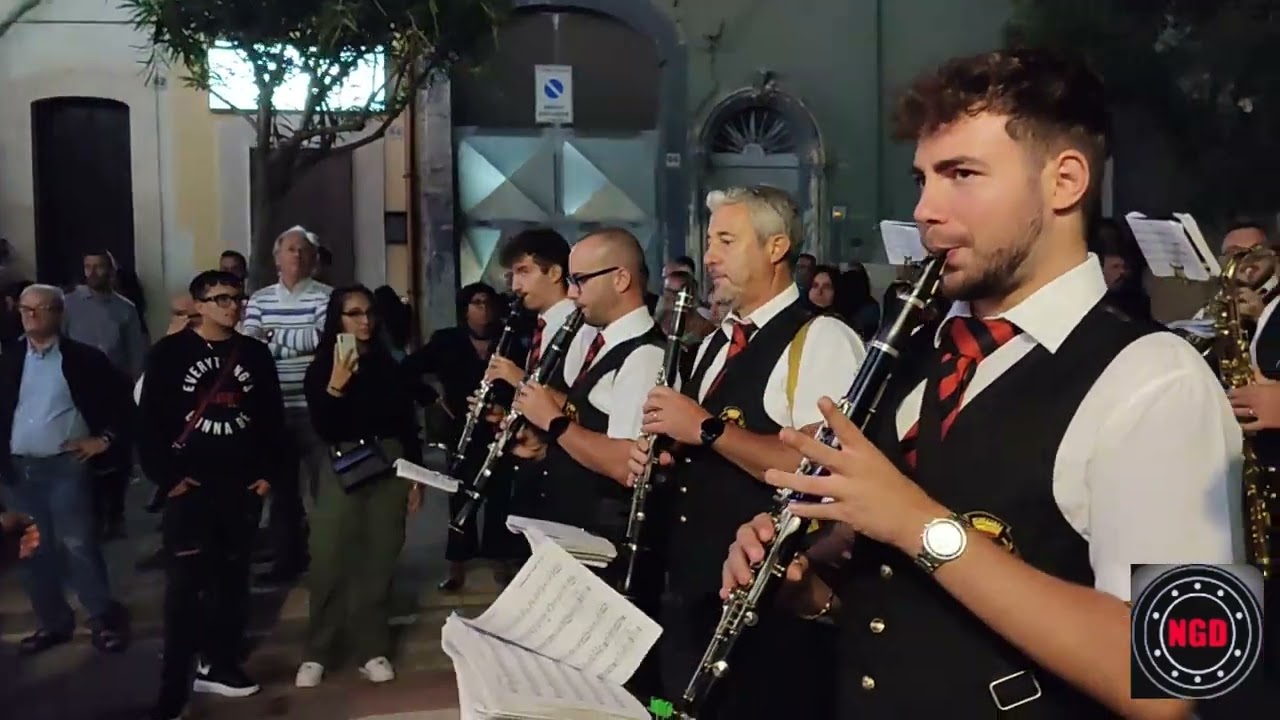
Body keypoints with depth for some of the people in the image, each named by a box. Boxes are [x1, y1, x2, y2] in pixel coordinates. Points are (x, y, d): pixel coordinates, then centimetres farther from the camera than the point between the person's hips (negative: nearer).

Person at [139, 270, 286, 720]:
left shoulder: (256, 354, 9)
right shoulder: (170, 352, -2)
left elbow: (272, 418, 11)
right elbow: (149, 419, -5)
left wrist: (270, 472, 5)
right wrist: (166, 476, -10)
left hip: (243, 484, 4)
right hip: (190, 485, -4)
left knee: (232, 577, 10)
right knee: (185, 582, -7)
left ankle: (219, 664, 23)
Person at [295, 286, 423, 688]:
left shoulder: (390, 367, 7)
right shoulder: (321, 369, 0)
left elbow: (408, 425, 11)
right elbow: (324, 430, -9)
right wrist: (336, 385, -22)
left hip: (389, 467, 2)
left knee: (379, 561, 5)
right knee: (329, 561, -3)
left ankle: (372, 649, 13)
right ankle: (317, 652, 9)